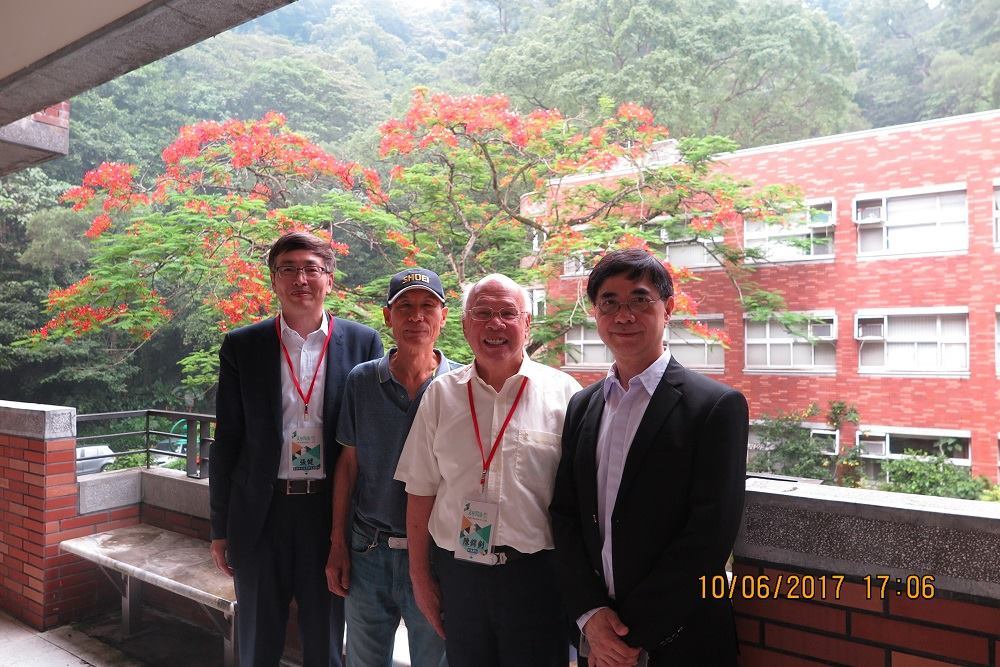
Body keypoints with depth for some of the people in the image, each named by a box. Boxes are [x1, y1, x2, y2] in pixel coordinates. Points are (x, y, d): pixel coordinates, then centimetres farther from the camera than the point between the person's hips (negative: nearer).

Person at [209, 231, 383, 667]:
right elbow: (226, 440, 4)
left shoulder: (363, 343, -3)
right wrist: (220, 528, 5)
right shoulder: (241, 347, 0)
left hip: (331, 511, -1)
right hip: (260, 513, 1)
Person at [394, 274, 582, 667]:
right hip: (457, 572, 2)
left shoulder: (563, 393, -7)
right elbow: (421, 491, 5)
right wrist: (420, 576, 7)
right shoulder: (440, 394, 1)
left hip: (536, 575, -2)